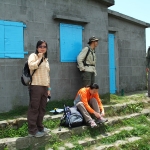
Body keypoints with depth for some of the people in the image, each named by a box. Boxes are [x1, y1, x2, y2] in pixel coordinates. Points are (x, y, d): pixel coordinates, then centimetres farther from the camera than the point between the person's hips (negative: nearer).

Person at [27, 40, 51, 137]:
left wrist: (49, 88, 19)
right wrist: (39, 58, -13)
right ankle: (32, 130, 2)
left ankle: (39, 127, 22)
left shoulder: (46, 59, 22)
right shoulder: (33, 56, -1)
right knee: (34, 108, -4)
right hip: (35, 86, -7)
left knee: (42, 108, 11)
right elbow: (31, 66, -23)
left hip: (44, 86, 7)